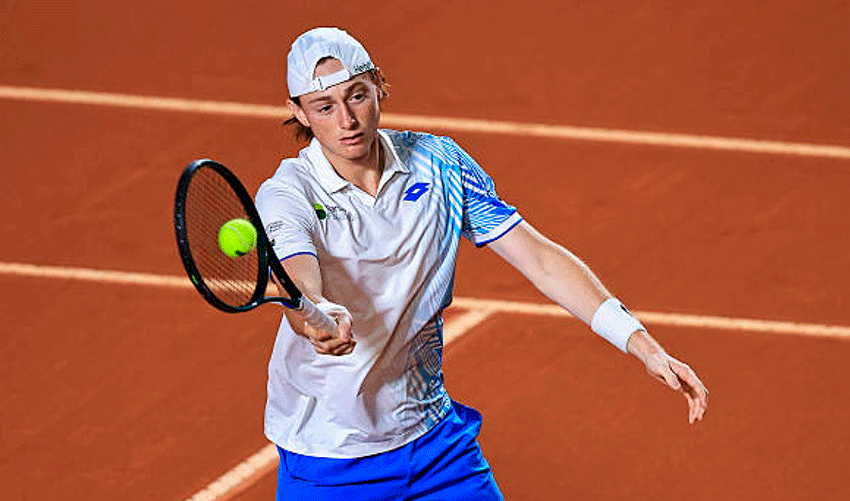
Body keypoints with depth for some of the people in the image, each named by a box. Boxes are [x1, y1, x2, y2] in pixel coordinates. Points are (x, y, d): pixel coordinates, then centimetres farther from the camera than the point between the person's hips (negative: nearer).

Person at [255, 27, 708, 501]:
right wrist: (320, 320, -61)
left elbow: (539, 257, -4)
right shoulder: (286, 195, -15)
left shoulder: (439, 163, -3)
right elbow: (298, 283, -36)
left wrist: (643, 345, -13)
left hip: (433, 435, 3)